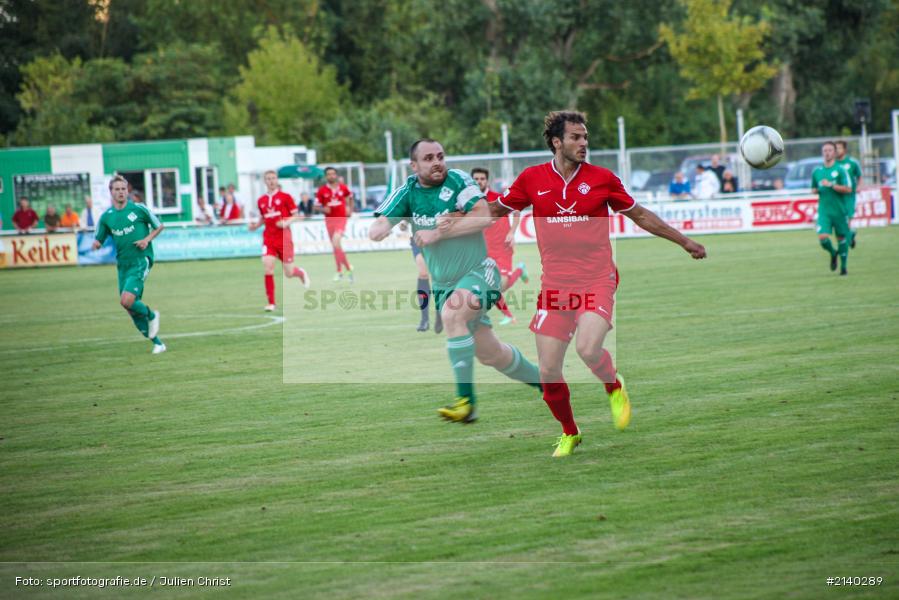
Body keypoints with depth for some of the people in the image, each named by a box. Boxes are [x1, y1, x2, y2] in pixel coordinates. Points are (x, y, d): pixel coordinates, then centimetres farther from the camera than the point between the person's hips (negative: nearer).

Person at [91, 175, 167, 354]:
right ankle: (157, 342, 16)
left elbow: (159, 226, 8)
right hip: (123, 264, 5)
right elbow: (98, 242, 10)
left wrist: (147, 239, -9)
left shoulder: (139, 209, -3)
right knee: (132, 309, 3)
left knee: (127, 300, -23)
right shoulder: (106, 217, 6)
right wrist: (96, 244, -14)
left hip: (141, 260, -5)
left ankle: (151, 315, 7)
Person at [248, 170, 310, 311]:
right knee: (268, 267, -16)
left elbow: (296, 216, -1)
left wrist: (287, 222, -21)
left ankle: (301, 273, 41)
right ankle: (271, 303, -10)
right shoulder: (261, 200, 9)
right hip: (269, 238, 2)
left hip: (284, 238, -2)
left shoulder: (285, 197, -2)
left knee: (289, 273, 3)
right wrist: (255, 226, 2)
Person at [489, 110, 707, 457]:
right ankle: (569, 434, 23)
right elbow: (498, 210, 18)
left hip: (597, 281, -2)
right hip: (555, 284, 2)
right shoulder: (532, 179, 3)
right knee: (548, 371, -2)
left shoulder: (602, 178, 1)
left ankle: (615, 389, 7)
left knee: (588, 349, -27)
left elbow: (641, 216, 14)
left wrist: (684, 241, 16)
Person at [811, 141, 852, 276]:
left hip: (839, 210, -2)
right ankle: (833, 253, 16)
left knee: (842, 238, 5)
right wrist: (817, 191, 2)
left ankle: (843, 267, 22)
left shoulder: (841, 170, -3)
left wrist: (831, 185, -19)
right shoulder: (816, 172, 9)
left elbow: (848, 189, -12)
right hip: (824, 211, 2)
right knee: (822, 237, -15)